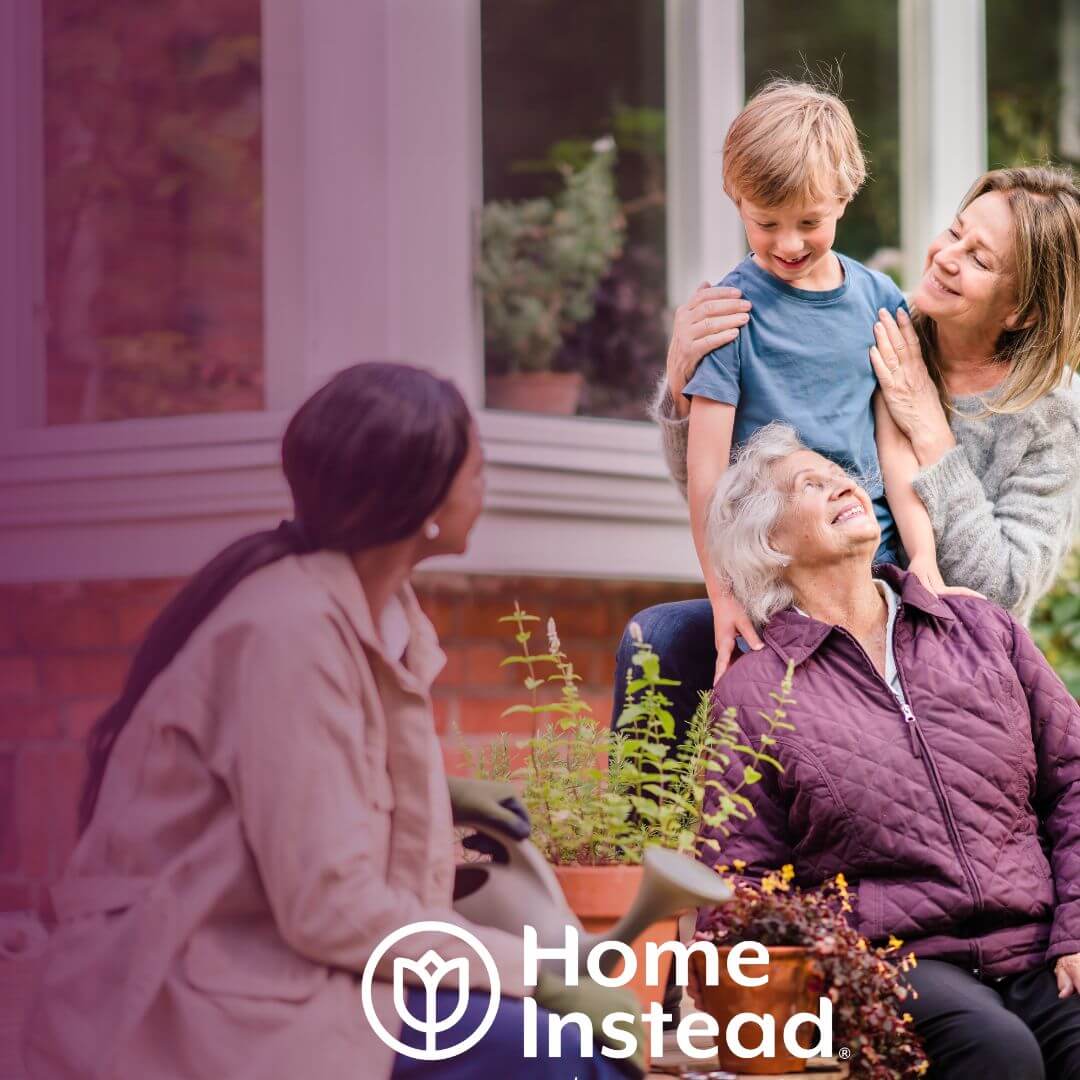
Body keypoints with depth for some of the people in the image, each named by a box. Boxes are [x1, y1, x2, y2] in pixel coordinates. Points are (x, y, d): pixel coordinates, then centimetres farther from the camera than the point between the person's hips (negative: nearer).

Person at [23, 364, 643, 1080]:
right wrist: (542, 976, -17)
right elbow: (331, 909, -22)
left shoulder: (378, 606, 7)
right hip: (194, 1015, -9)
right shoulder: (291, 632, -20)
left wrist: (435, 796, 8)